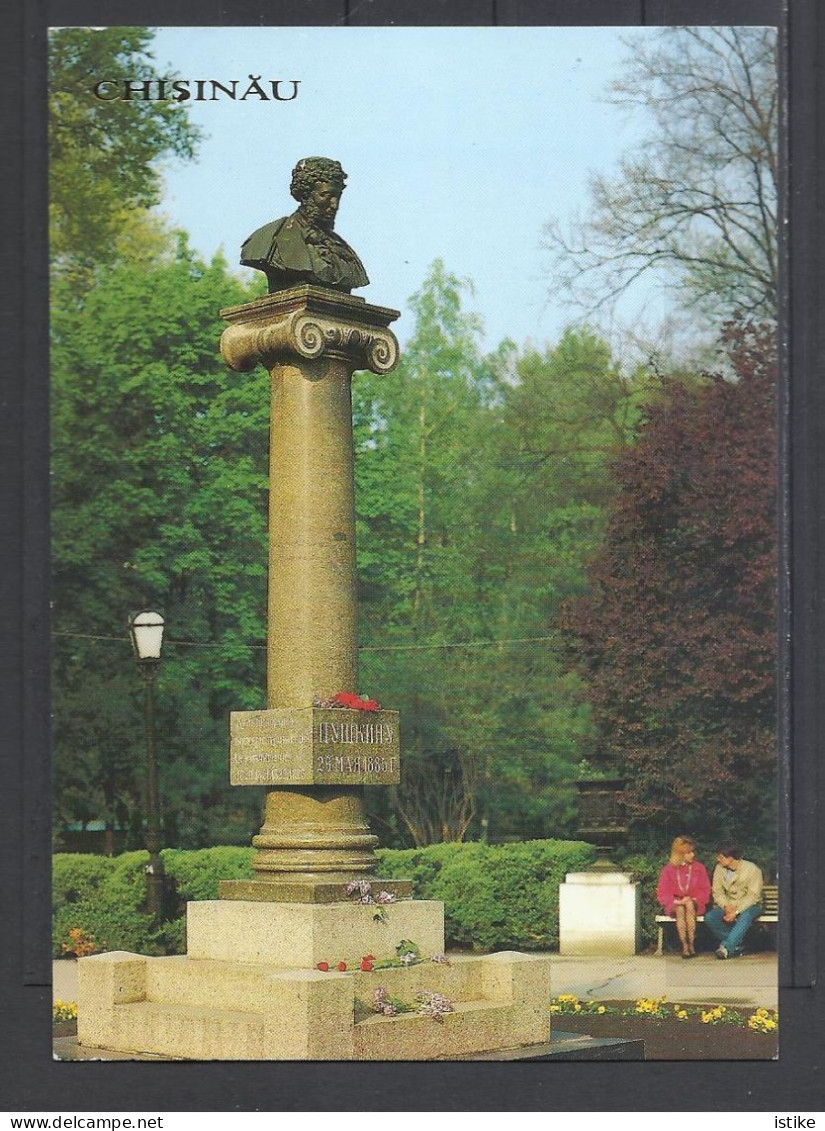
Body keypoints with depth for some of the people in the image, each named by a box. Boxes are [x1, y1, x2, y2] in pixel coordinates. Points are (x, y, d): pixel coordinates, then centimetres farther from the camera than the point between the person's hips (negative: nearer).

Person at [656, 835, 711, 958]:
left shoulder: (699, 868, 7)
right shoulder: (669, 870, 4)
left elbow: (705, 890, 5)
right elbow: (662, 893, 1)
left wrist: (693, 899, -13)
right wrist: (675, 901, -16)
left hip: (694, 903, 0)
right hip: (674, 905, 0)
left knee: (689, 905, -36)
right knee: (680, 909, -36)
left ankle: (691, 944, -35)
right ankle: (684, 945, -36)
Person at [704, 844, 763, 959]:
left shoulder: (752, 870, -13)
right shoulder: (719, 868, 0)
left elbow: (753, 896, -18)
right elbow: (717, 892, -1)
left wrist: (736, 912, -28)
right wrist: (726, 906, -21)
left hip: (749, 906, -4)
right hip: (728, 905, 4)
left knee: (745, 916, -40)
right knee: (709, 917, -23)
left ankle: (726, 947, -38)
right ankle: (736, 945, -14)